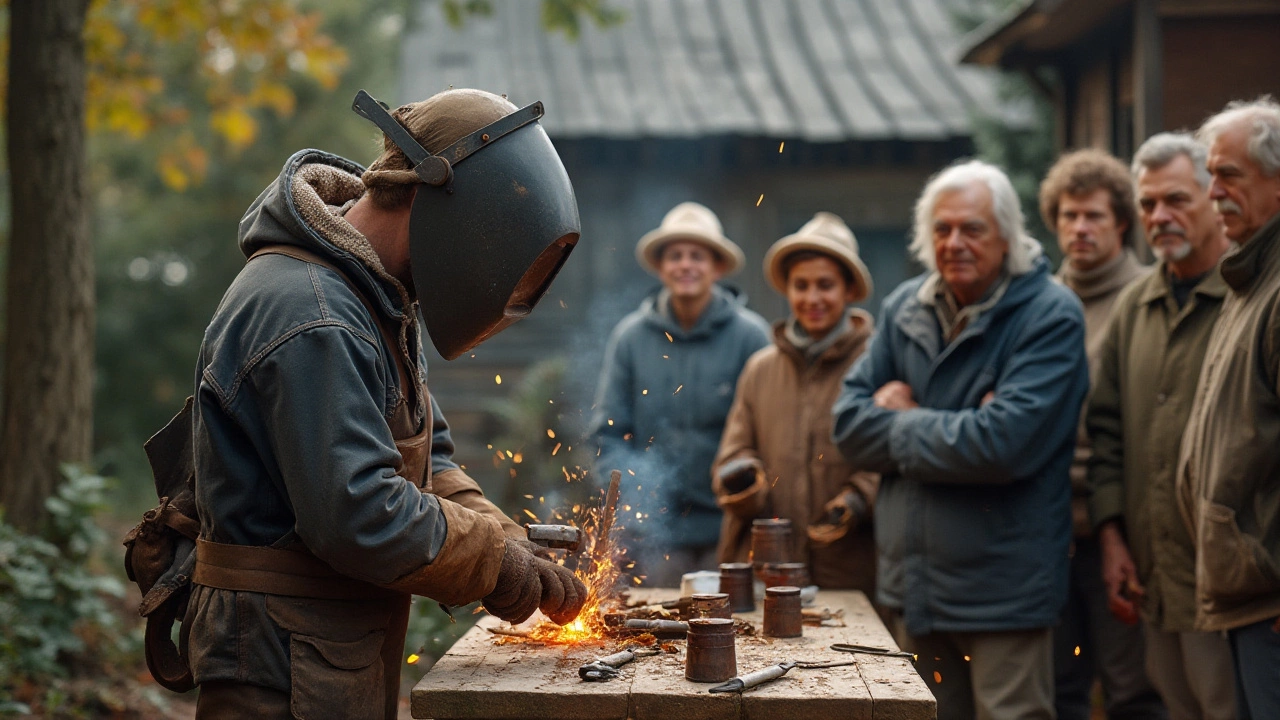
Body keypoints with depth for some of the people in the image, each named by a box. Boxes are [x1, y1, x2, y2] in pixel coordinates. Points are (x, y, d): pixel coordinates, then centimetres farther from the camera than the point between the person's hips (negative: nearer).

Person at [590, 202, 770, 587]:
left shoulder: (750, 335, -2)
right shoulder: (629, 336, 4)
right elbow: (608, 432, 7)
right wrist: (631, 484, -9)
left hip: (726, 526, -1)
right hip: (657, 530, 2)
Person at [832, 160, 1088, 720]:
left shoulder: (1050, 315, -11)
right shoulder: (905, 309, 7)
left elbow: (1004, 443, -22)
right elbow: (849, 423, 2)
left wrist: (902, 422, -9)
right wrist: (947, 431, -12)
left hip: (1003, 591, -5)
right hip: (914, 586, 6)